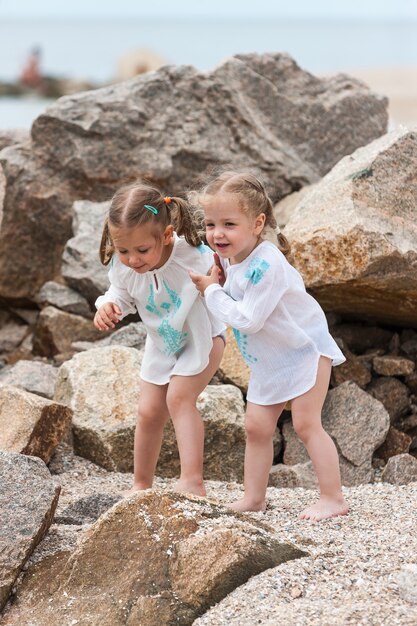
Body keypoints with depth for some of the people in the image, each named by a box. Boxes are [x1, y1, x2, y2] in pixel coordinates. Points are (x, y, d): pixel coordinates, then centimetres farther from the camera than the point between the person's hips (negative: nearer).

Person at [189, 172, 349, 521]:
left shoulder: (267, 264, -31)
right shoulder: (230, 257, -4)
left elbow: (248, 319, -32)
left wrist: (212, 291, -21)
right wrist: (213, 281, -10)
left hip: (305, 349, -9)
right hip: (267, 360, 9)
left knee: (306, 424, -9)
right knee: (257, 427, 9)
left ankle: (333, 498, -1)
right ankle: (254, 498, 18)